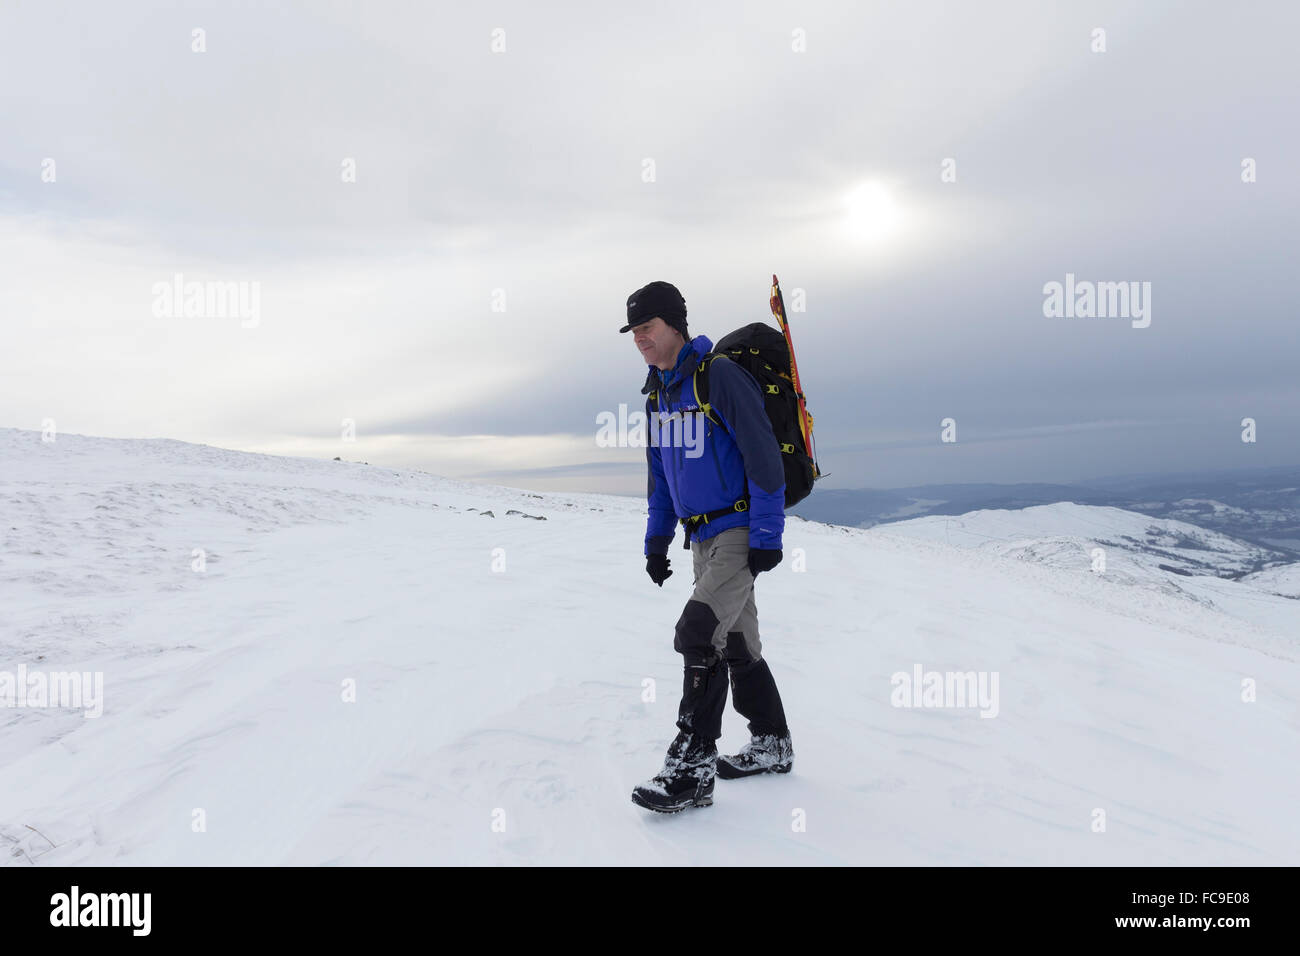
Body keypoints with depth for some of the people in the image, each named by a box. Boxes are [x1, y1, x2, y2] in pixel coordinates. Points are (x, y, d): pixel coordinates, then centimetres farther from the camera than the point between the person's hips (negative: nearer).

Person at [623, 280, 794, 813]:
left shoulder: (720, 376, -15)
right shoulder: (658, 392, 12)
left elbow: (764, 457, -17)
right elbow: (660, 472, 20)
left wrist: (766, 538, -19)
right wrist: (657, 540, 17)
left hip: (740, 532, -9)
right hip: (702, 537, 9)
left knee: (698, 634, -18)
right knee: (736, 644, 15)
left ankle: (693, 769, -11)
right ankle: (771, 746, 29)